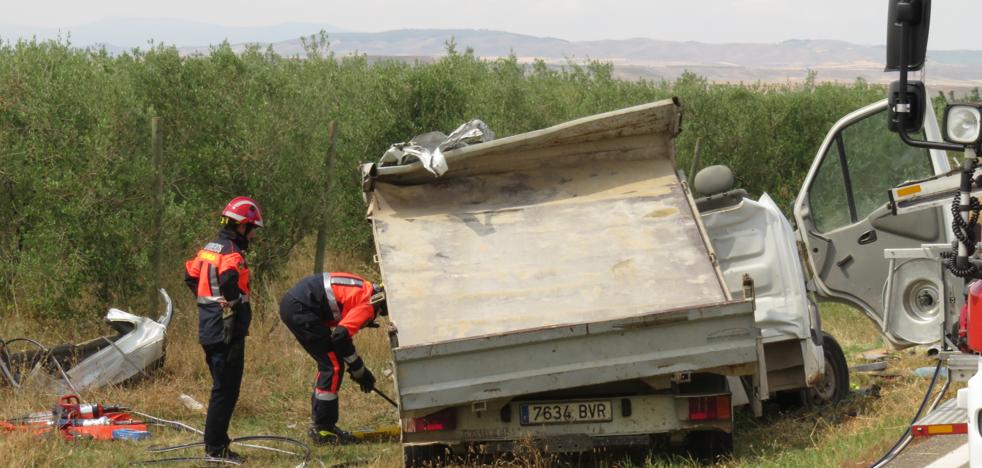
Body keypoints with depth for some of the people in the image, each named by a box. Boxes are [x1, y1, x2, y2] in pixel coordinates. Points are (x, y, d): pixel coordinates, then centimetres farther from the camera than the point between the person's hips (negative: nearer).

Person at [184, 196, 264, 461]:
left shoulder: (208, 249, 13)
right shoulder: (232, 254, -15)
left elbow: (190, 277, 21)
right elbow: (229, 280, -30)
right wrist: (234, 304, -16)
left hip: (208, 329, 9)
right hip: (227, 331, -9)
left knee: (221, 387, 18)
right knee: (226, 390, -4)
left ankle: (215, 442, 23)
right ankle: (215, 447, -2)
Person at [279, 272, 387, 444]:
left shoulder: (367, 291, 17)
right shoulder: (368, 304, -14)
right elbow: (341, 336, -22)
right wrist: (360, 370, -10)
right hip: (299, 308, -10)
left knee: (329, 363, 16)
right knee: (333, 365, -6)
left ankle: (321, 424, 22)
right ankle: (322, 429, -3)